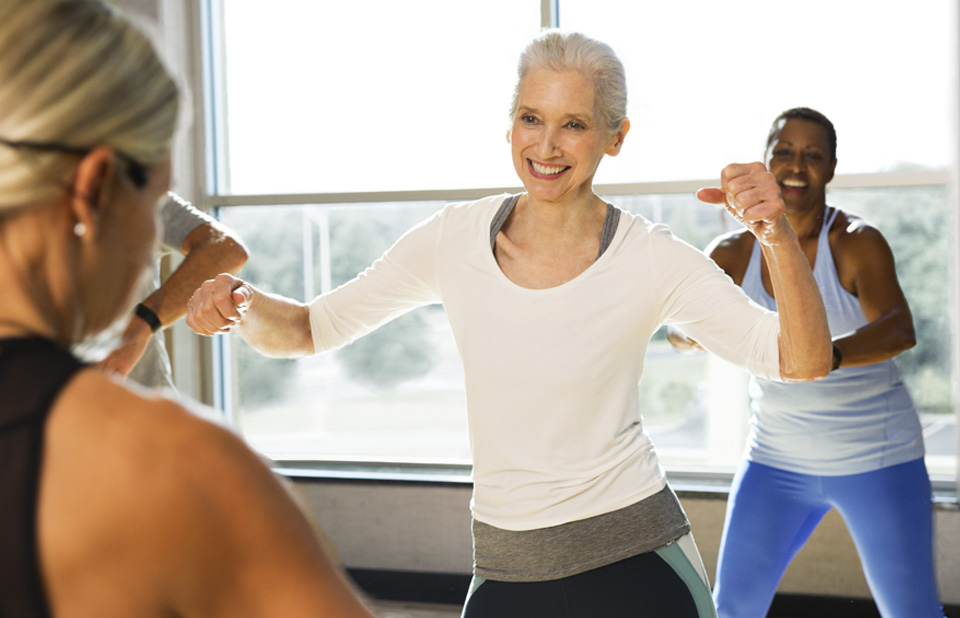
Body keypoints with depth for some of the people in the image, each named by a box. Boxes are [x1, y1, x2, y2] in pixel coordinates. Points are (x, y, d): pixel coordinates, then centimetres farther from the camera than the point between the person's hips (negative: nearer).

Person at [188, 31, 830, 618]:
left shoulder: (650, 259, -11)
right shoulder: (456, 238, -4)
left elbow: (803, 364, -17)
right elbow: (307, 330, 4)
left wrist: (779, 236, -32)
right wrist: (242, 302, -18)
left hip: (637, 562, -2)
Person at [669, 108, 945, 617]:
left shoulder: (857, 243, -16)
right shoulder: (734, 253, -3)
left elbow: (898, 329, -33)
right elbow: (680, 331, -13)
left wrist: (824, 356, -53)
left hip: (876, 459, -3)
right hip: (777, 460, 3)